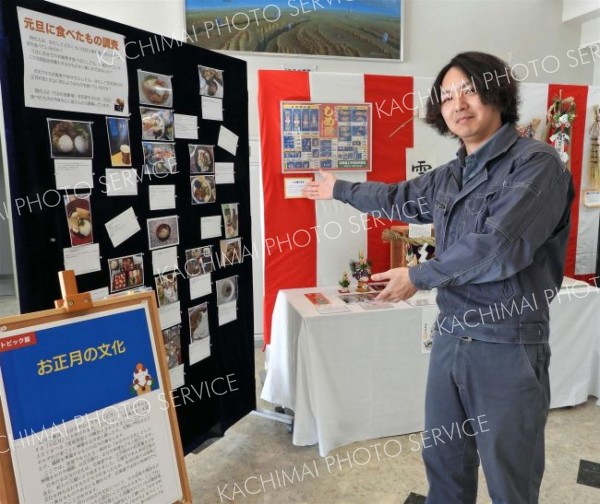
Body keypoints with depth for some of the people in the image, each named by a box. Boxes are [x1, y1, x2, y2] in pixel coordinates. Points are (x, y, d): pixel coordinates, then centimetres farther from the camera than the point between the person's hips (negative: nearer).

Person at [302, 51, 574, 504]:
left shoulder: (537, 163, -13)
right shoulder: (449, 176, 9)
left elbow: (499, 248, -23)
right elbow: (400, 198, 27)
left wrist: (418, 277, -13)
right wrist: (340, 189, 38)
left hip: (508, 346, -6)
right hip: (450, 337, 7)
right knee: (443, 463, 21)